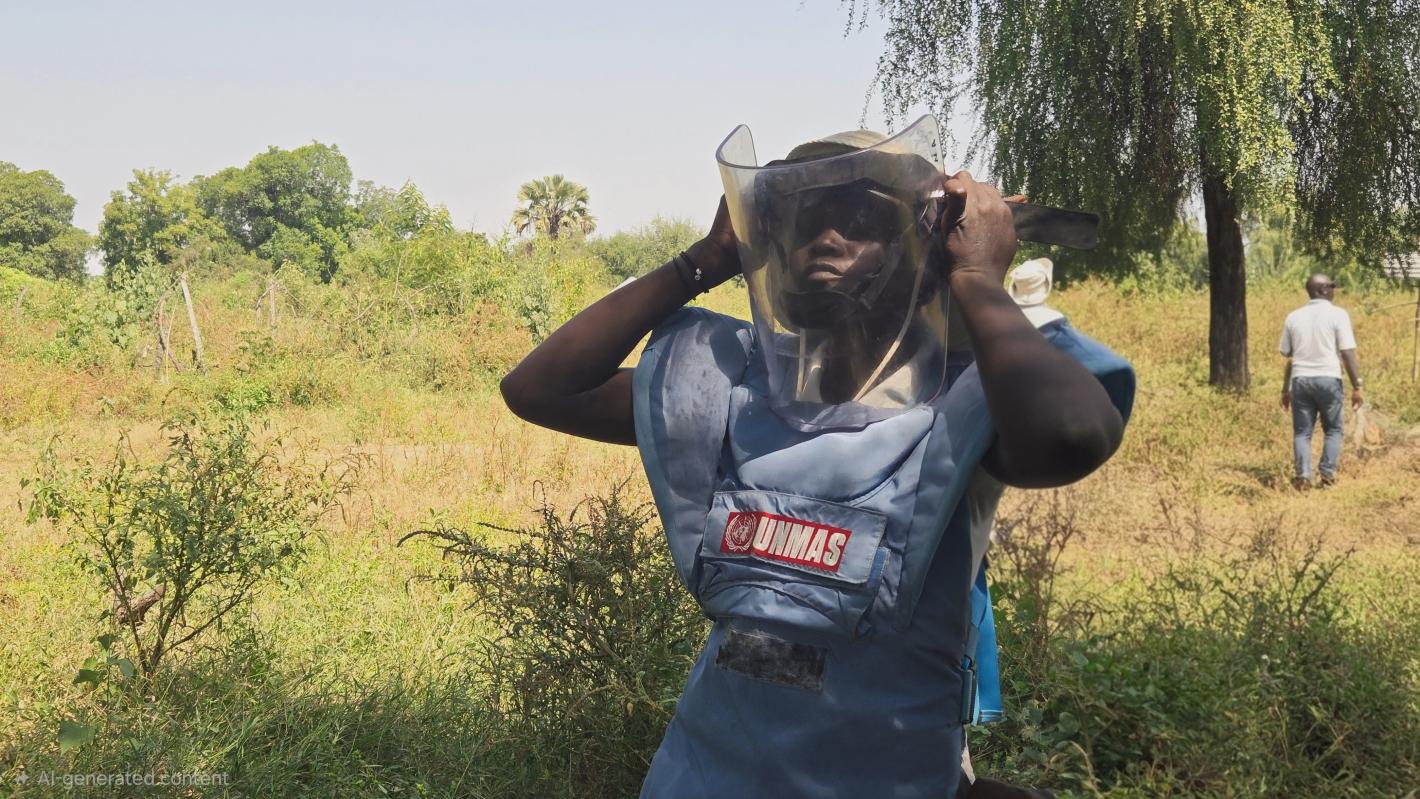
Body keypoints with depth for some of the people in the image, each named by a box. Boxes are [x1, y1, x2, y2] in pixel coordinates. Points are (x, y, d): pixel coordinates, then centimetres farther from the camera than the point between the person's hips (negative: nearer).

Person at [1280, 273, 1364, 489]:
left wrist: (1285, 390, 19)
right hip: (1328, 379, -3)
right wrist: (1357, 386, -5)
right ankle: (1328, 473, 4)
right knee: (1333, 429, 13)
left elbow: (1287, 357, 12)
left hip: (1300, 380, 3)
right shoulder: (1337, 315, -4)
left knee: (1302, 432, 7)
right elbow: (1348, 354, -9)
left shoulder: (1293, 317, 8)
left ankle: (1303, 476, -3)